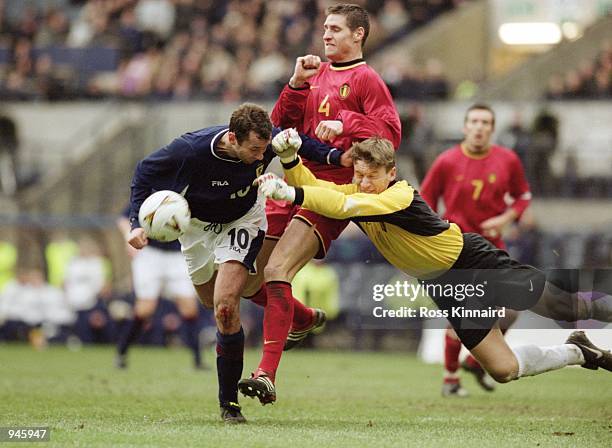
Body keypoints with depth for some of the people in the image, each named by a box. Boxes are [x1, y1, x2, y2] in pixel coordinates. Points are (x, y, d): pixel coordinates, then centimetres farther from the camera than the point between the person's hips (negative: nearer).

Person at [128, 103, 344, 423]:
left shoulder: (268, 142, -30)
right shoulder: (190, 150, -36)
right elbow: (145, 172, -17)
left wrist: (336, 157, -18)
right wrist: (137, 223, -25)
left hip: (243, 218, -1)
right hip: (198, 225, 1)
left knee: (225, 306, -19)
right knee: (212, 302, 16)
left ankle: (229, 402, -10)